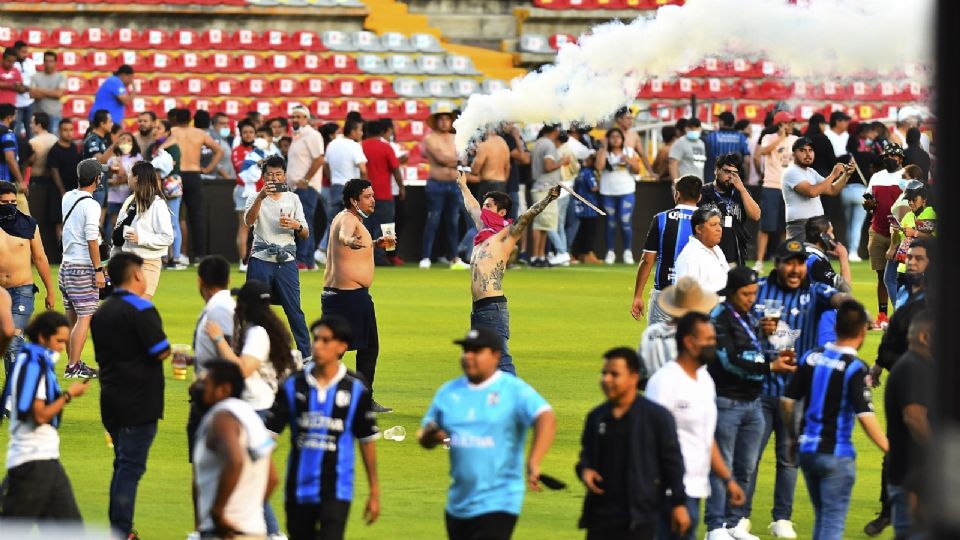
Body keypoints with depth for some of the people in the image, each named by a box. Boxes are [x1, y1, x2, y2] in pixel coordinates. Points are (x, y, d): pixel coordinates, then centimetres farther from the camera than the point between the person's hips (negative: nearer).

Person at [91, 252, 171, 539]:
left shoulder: (101, 312, 12)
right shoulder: (141, 309, -14)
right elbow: (161, 351, -17)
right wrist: (171, 349, 4)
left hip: (111, 399, 8)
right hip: (140, 402, -8)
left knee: (123, 464, 17)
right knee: (131, 467, -6)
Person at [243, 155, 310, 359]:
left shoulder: (293, 199, 12)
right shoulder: (255, 198, 5)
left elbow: (305, 234, 10)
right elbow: (249, 221, -17)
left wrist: (296, 225, -13)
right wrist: (261, 197, -31)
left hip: (286, 261, 1)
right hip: (261, 260, -1)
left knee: (295, 311, -2)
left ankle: (306, 358, 1)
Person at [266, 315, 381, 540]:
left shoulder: (356, 390, -3)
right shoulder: (293, 386, 0)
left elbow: (367, 442, 5)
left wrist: (374, 492, 8)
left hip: (336, 490, -3)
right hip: (299, 487, 3)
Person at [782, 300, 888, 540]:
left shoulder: (812, 357, 3)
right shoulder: (855, 368, -14)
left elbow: (787, 401, 7)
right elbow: (866, 417, -20)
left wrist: (793, 438, 21)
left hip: (807, 450, 6)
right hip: (836, 454, -6)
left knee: (822, 518, 20)